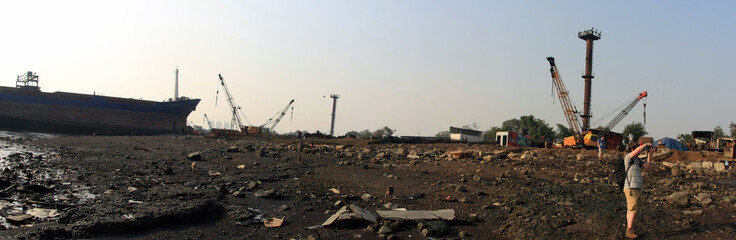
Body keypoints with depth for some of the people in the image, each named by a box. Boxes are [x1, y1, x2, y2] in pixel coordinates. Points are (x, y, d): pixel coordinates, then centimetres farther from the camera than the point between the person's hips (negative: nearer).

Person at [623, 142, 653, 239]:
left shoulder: (637, 159, 18)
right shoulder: (628, 157, -10)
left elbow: (647, 166, 11)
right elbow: (637, 151, -27)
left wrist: (649, 155, 4)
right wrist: (646, 145, -12)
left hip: (636, 187, 10)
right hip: (631, 188, -10)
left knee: (630, 209, 11)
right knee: (633, 209, -10)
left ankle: (629, 230, 16)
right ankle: (629, 231, -8)